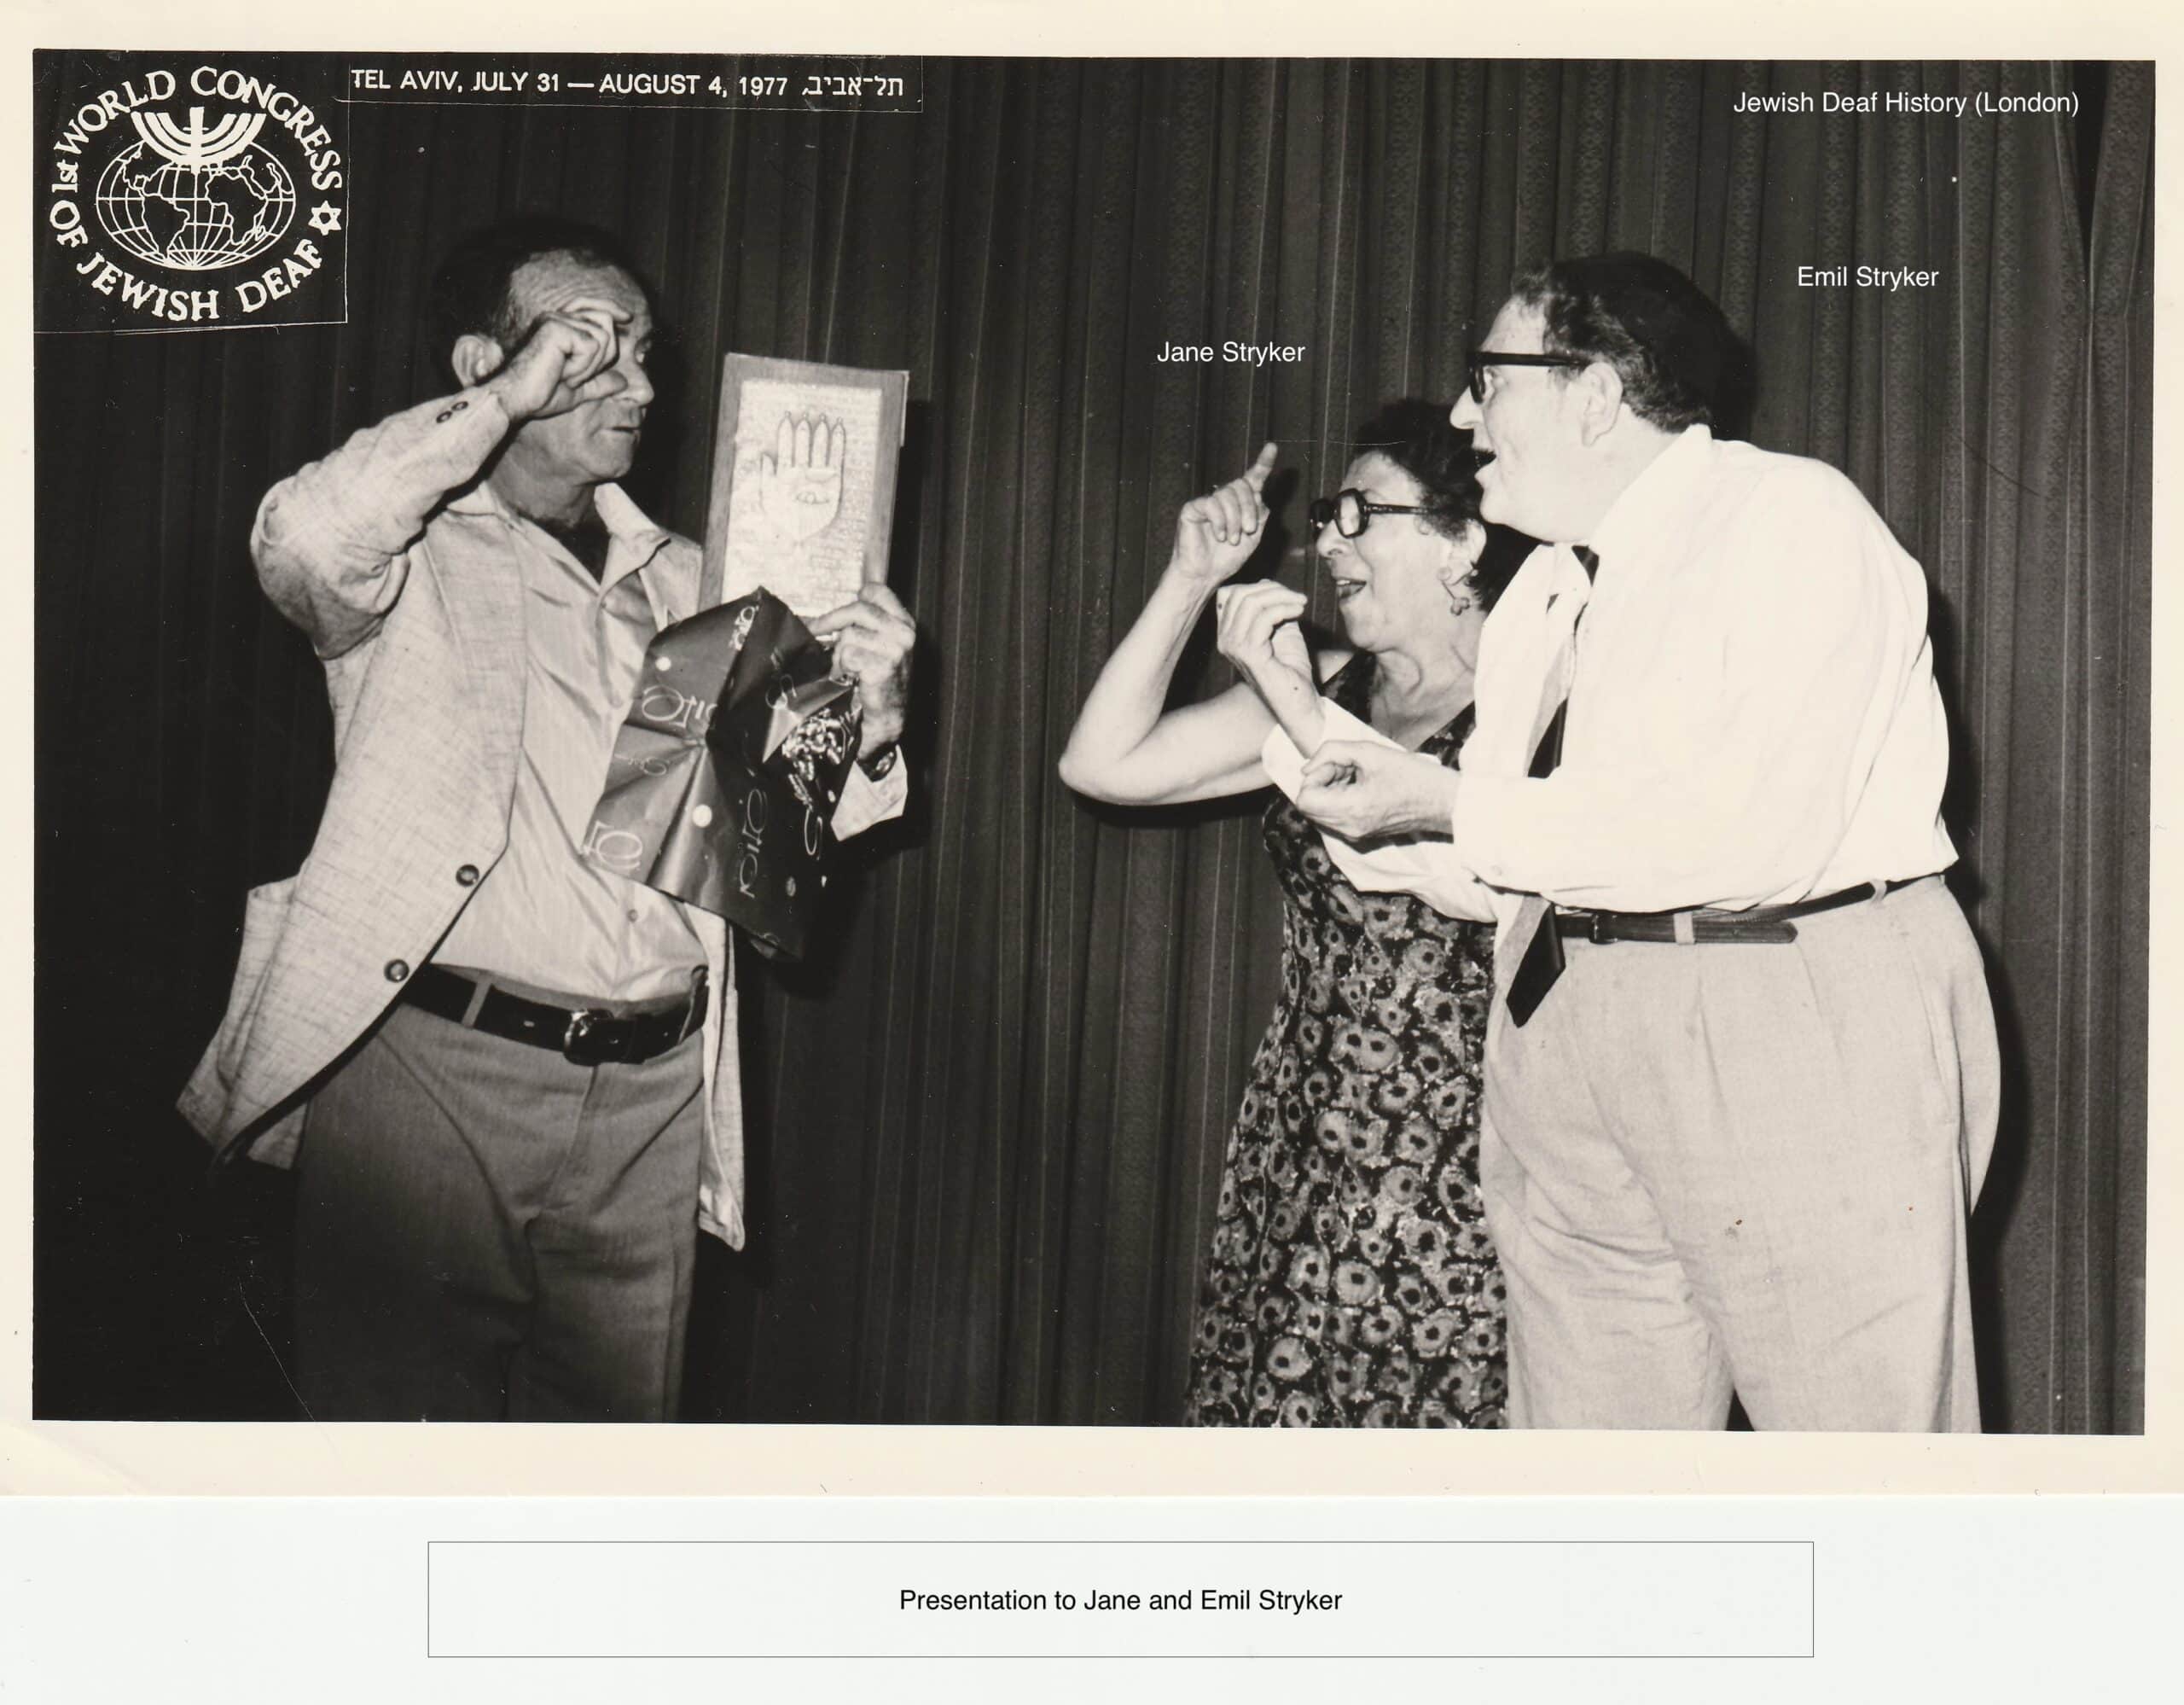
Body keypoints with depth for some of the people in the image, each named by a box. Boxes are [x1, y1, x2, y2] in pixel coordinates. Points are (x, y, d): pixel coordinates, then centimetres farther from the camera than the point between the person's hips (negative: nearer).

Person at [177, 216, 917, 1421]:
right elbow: (304, 542, -24)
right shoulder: (415, 557, 1)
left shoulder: (680, 584, 16)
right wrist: (509, 402, -15)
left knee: (618, 1425, 12)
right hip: (433, 1069, -4)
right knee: (403, 1425, 3)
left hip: (650, 1096, 5)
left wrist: (864, 724, -3)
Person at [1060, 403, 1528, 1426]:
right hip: (1297, 1153, 6)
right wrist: (1188, 583, 5)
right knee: (1277, 1415, 3)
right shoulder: (1330, 688, 13)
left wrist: (1290, 700, -20)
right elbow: (1104, 765, 10)